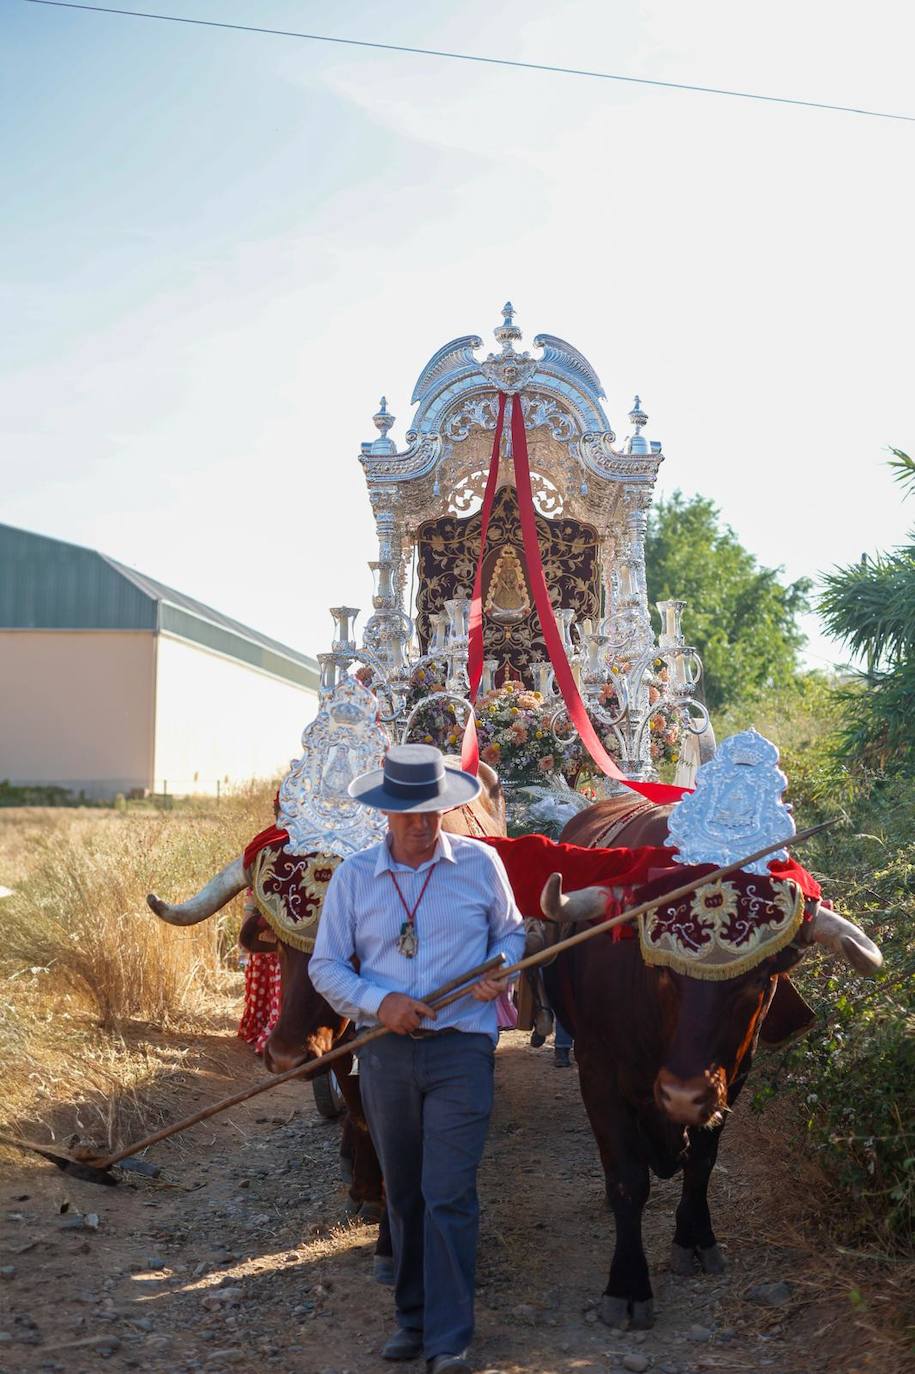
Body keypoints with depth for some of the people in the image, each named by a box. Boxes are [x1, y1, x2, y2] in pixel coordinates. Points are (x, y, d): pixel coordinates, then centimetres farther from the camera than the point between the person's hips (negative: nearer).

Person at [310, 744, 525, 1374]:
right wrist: (378, 1002, -12)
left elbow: (511, 932, 14)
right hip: (385, 1052, 2)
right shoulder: (353, 877, 2)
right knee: (404, 1195, 13)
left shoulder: (481, 864, 1)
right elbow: (326, 964, 4)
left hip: (462, 1049, -2)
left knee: (449, 1196, -7)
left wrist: (499, 970, -8)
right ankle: (414, 1317, 28)